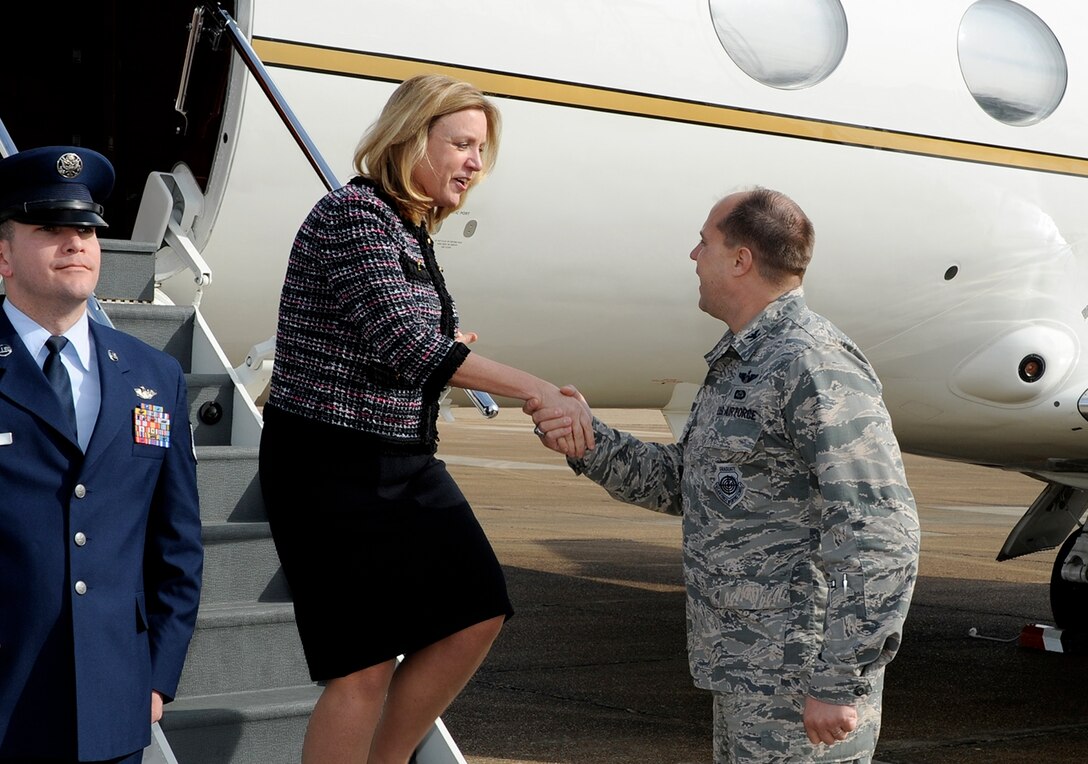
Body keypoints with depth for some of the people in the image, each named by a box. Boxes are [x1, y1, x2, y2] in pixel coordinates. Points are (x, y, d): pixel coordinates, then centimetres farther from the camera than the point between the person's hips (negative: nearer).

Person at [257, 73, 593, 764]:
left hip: (404, 460, 9)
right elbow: (403, 344, -24)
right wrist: (537, 390, -25)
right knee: (367, 664, -6)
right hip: (332, 464, -9)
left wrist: (444, 349, 4)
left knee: (477, 616, 7)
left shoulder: (413, 231, 12)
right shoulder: (355, 213, -15)